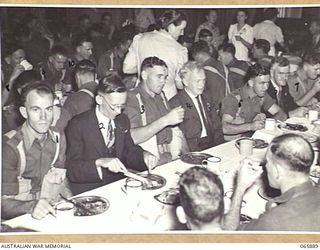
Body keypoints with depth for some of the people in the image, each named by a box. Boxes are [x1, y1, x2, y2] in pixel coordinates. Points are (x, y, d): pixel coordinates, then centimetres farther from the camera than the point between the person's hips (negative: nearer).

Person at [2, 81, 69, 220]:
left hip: (52, 212, 4)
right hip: (20, 218, -3)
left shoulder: (58, 138, 1)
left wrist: (58, 176, -6)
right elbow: (5, 202, -17)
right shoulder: (10, 146, -16)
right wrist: (32, 207, -34)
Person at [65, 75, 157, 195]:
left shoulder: (123, 120, 8)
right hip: (88, 193, -6)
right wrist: (99, 163, -33)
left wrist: (143, 155, -5)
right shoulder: (78, 125, -12)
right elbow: (72, 170, -17)